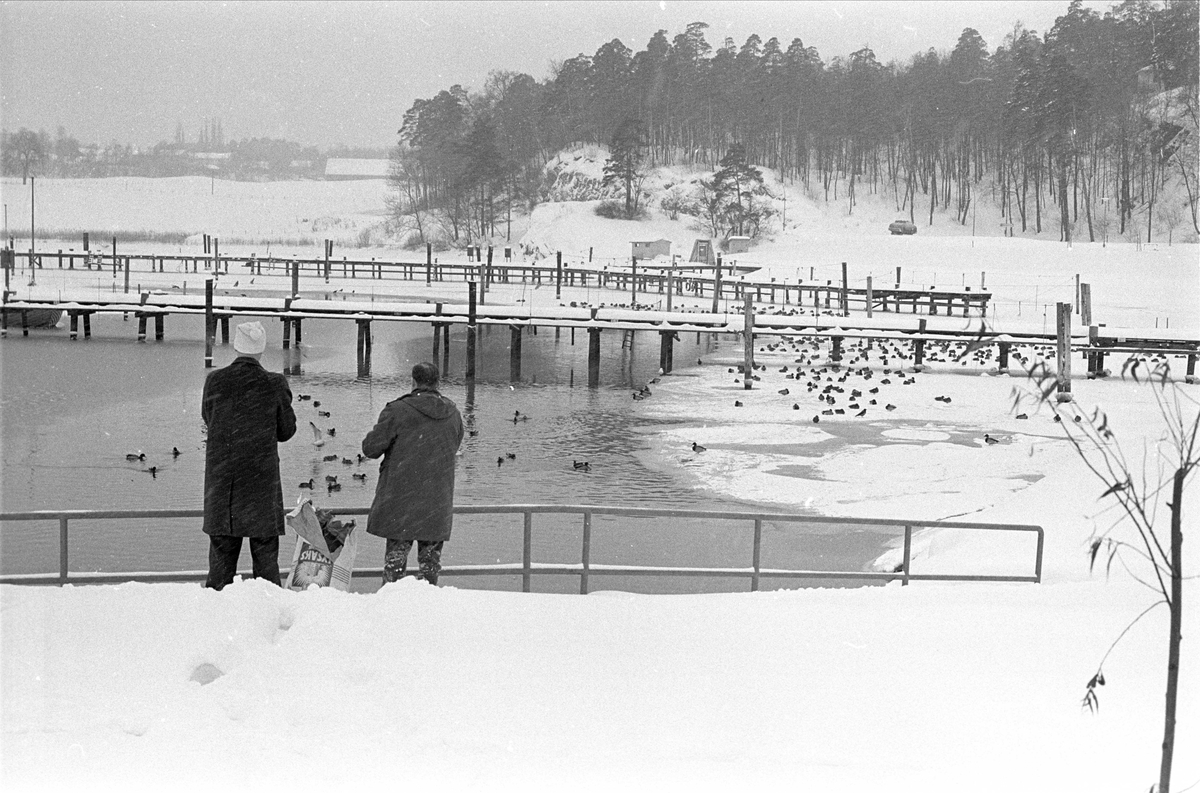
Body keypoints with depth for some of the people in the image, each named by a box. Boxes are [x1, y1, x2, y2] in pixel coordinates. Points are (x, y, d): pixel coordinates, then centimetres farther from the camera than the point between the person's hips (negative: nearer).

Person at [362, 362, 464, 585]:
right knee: (431, 553, 11)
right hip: (438, 500, 4)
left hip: (401, 496, -4)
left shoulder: (397, 411, -12)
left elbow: (371, 448, -10)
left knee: (396, 550, 3)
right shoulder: (453, 413, 3)